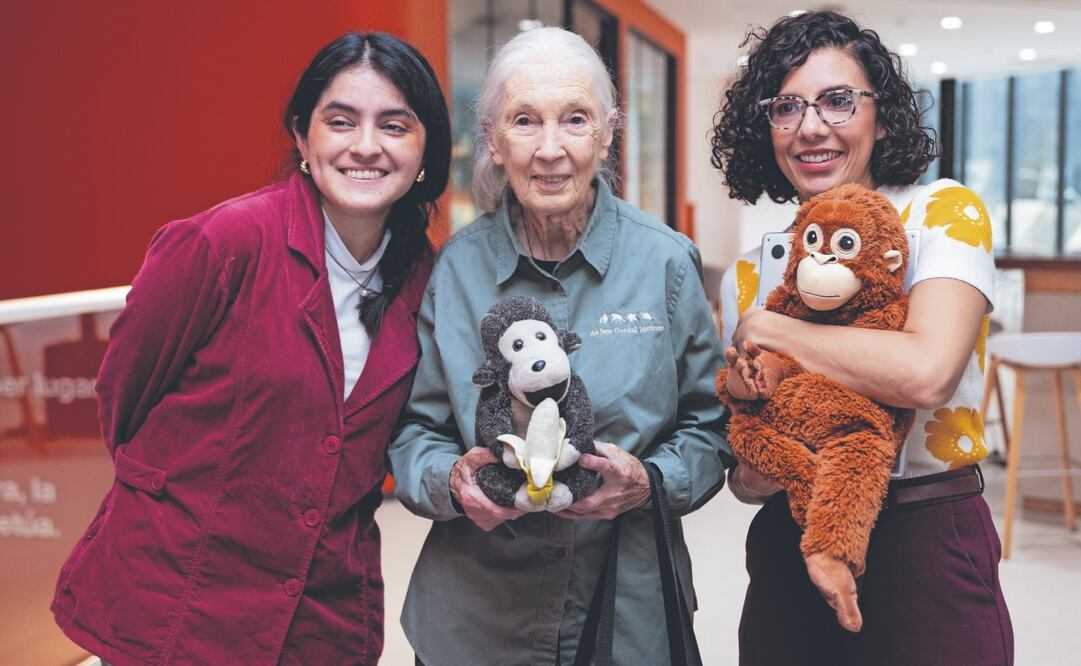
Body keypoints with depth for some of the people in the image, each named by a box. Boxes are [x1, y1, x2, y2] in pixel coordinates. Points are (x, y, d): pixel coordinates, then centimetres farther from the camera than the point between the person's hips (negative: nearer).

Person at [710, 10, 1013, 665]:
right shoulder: (747, 276, 4)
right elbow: (744, 478, 6)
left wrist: (766, 331, -14)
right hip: (789, 556, 4)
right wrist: (754, 473, -18)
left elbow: (926, 372, -25)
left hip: (929, 552, -3)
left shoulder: (945, 212, -6)